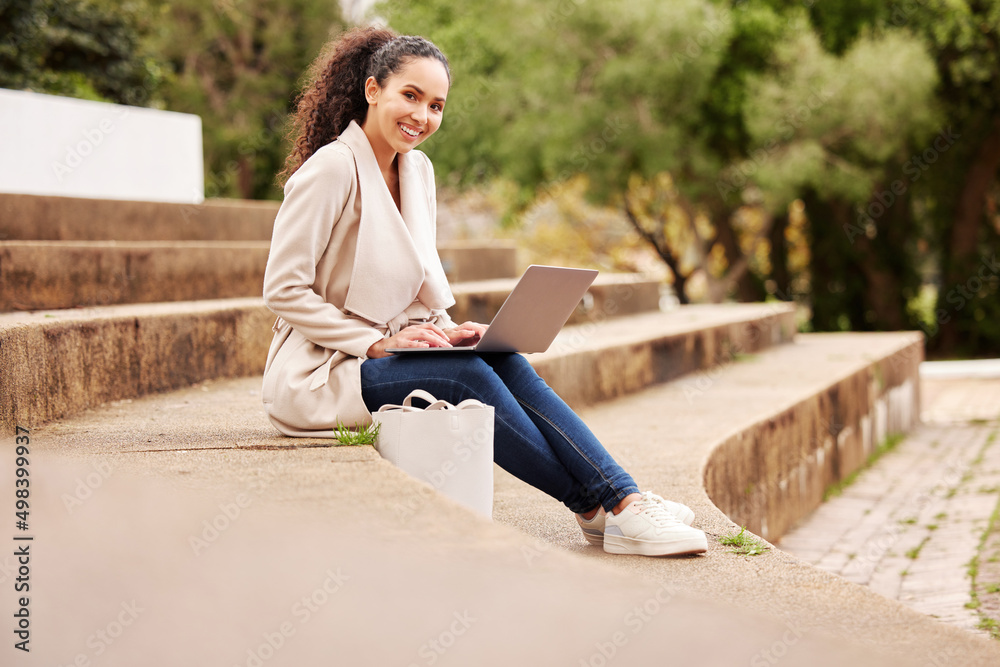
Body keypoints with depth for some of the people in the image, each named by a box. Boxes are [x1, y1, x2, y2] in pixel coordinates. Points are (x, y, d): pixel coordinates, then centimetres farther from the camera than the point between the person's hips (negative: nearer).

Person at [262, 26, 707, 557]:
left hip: (387, 352, 7)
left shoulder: (417, 170, 11)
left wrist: (445, 330, -3)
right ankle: (597, 508, -21)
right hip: (318, 373, -7)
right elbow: (283, 290, -15)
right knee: (467, 376, -29)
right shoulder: (332, 169, -14)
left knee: (506, 362, -21)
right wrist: (378, 343, -19)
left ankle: (623, 499, -30)